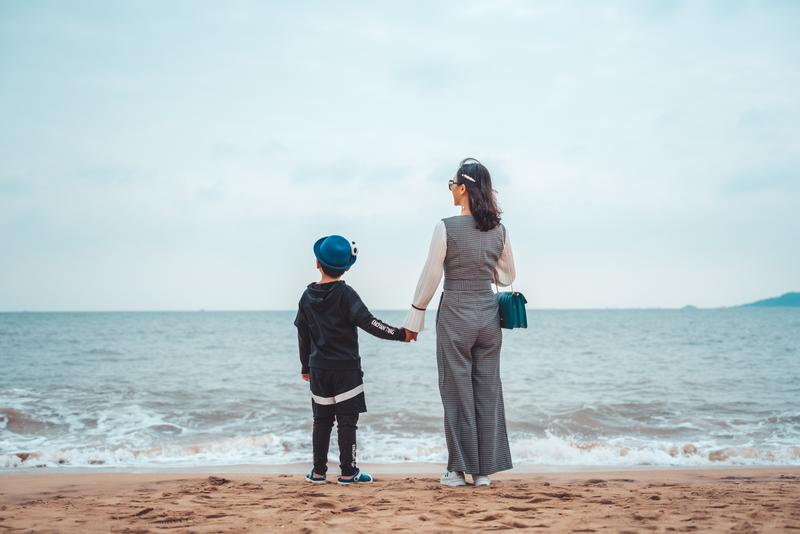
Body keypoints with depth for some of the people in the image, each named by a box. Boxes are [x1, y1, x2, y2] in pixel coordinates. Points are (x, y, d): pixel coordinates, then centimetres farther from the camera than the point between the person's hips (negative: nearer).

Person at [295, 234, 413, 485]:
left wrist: (305, 366, 20)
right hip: (346, 367, -4)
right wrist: (399, 334, -12)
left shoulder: (308, 296, 4)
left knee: (322, 420, 12)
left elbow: (303, 334, 10)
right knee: (347, 420, 0)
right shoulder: (345, 294, -10)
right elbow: (368, 323, -17)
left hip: (319, 369, 4)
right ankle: (348, 472, 2)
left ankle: (318, 471, 14)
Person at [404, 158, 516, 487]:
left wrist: (416, 315, 3)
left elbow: (431, 276, -8)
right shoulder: (498, 230, 2)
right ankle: (484, 470, 14)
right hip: (489, 314, 4)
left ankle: (460, 469, 9)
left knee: (458, 393, 4)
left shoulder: (447, 228, -13)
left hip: (455, 314, -4)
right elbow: (507, 276, 13)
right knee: (488, 392, 9)